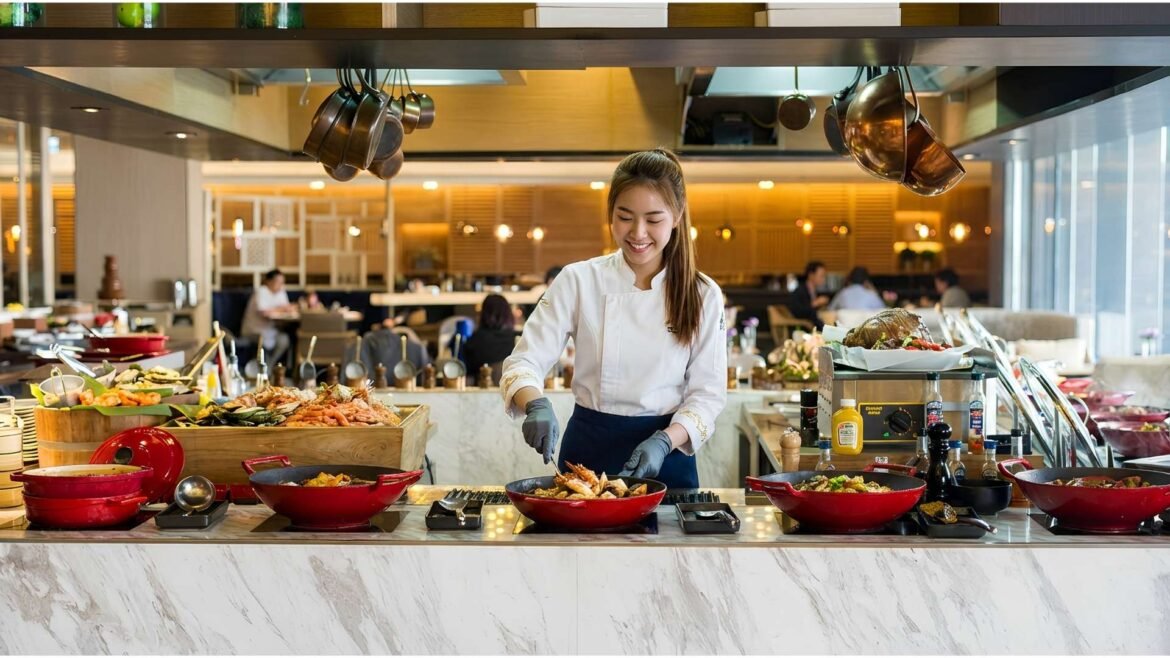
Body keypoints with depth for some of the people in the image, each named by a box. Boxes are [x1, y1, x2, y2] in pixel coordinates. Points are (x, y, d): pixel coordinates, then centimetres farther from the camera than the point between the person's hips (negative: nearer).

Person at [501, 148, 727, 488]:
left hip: (666, 458, 0)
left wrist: (664, 441, -19)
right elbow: (525, 361, -8)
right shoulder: (578, 281, -6)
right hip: (590, 450, 0)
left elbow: (708, 392, -3)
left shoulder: (704, 295, -4)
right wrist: (536, 406, -28)